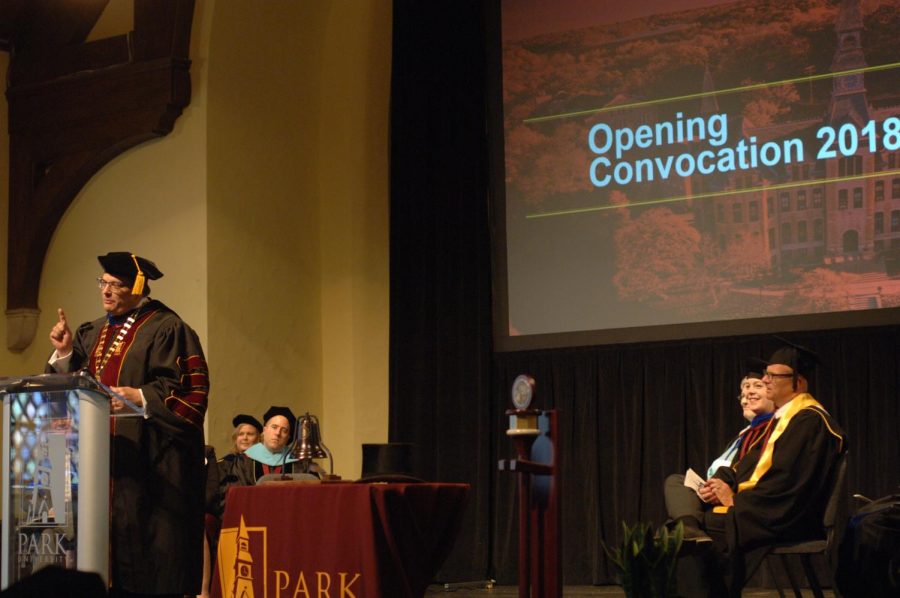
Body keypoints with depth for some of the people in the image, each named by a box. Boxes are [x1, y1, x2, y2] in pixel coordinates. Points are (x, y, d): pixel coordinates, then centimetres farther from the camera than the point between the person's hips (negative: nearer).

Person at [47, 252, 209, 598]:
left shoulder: (165, 329, -4)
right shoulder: (93, 333, 18)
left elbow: (187, 388, -12)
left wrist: (140, 397, -22)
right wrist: (64, 353, 2)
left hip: (144, 460, -7)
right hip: (98, 457, 7)